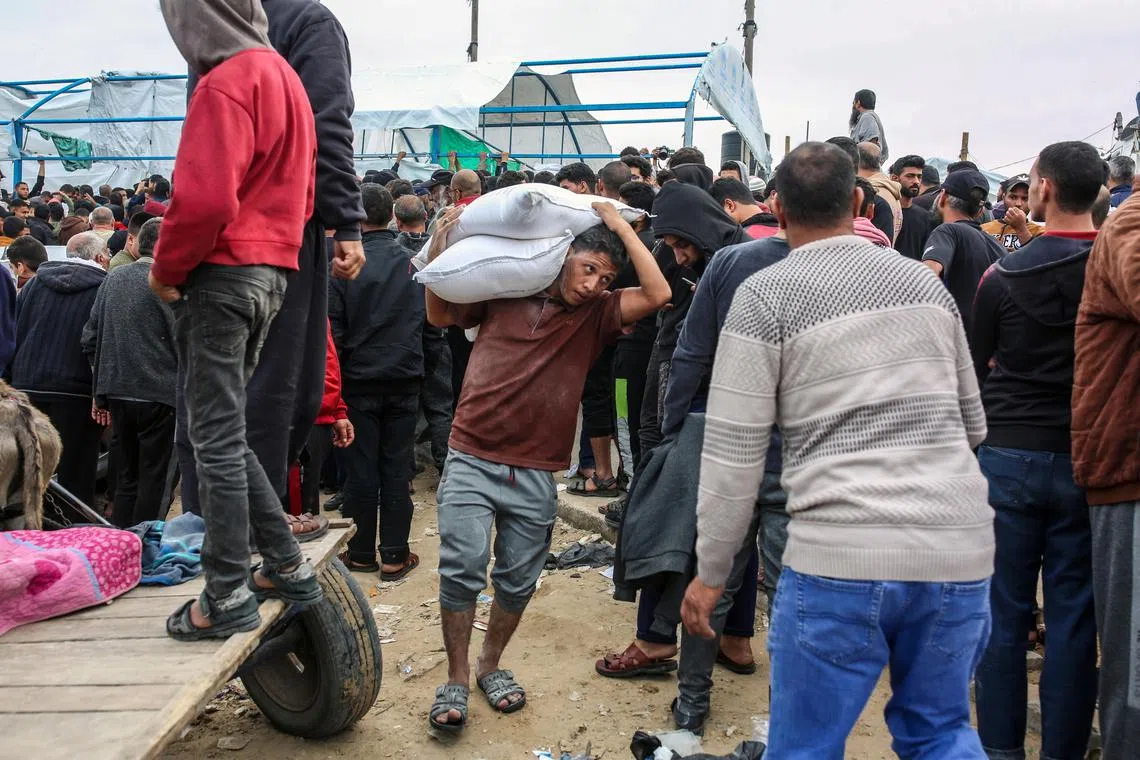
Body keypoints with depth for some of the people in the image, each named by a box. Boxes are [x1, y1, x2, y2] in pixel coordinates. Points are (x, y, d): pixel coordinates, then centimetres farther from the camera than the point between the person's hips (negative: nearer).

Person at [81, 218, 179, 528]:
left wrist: (102, 384, 19)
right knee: (156, 481, 2)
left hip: (117, 390, 7)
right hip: (158, 393, -7)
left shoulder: (113, 279, 9)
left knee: (126, 477, 17)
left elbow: (90, 337, 12)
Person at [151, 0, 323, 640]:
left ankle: (229, 597, 6)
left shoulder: (226, 83, -12)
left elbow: (205, 199, -21)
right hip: (273, 272, 9)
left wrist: (166, 269, -6)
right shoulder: (286, 77, 18)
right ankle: (288, 567, 20)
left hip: (221, 274, -9)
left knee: (217, 439, -2)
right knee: (229, 434, 16)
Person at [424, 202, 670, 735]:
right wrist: (440, 248, 0)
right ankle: (456, 680, 9)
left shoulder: (595, 315, 4)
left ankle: (490, 666, 33)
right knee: (462, 566, -9)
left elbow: (657, 295, -10)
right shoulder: (505, 292, 3)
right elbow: (440, 315, 13)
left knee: (518, 580, 10)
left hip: (534, 475, 2)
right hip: (471, 461, -1)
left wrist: (620, 226, -7)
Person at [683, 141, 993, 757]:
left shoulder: (765, 295, -4)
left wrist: (710, 573, 3)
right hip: (962, 548, 5)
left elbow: (732, 452, -6)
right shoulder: (925, 283, 11)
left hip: (844, 557, -5)